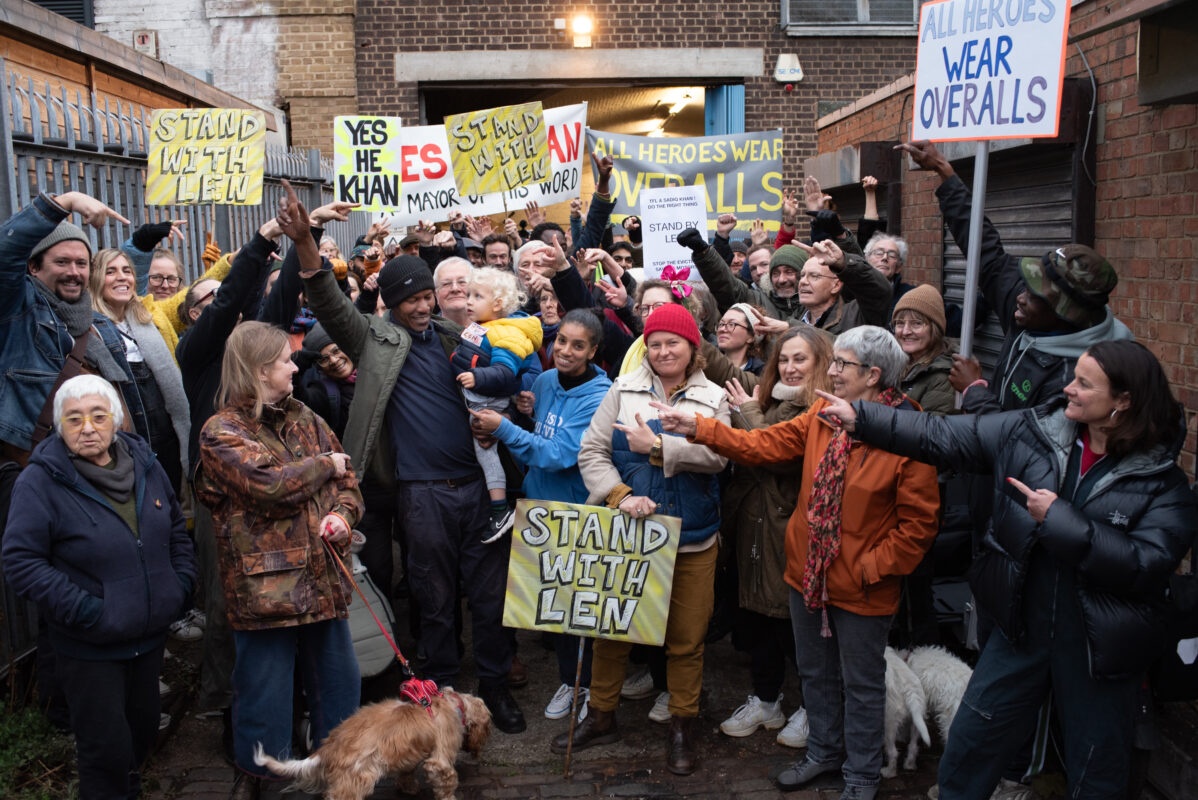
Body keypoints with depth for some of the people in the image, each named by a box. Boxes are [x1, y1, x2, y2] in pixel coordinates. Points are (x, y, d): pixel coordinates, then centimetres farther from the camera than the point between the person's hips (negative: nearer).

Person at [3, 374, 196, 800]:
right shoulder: (40, 481, -15)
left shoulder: (144, 465, 2)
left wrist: (183, 584, 4)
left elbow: (177, 529, 15)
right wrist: (82, 610, -22)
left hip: (150, 637, 6)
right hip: (89, 649, -6)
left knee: (143, 732, 22)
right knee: (106, 749, 3)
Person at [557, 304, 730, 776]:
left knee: (686, 637, 7)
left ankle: (682, 727, 25)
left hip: (691, 539, 0)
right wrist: (621, 495, -14)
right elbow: (591, 451, -1)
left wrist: (657, 445, -17)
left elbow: (716, 456, -11)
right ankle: (601, 716, 29)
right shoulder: (624, 390, 6)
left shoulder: (712, 398, 6)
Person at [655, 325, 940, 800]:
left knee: (861, 684, 13)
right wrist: (699, 428, -11)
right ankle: (824, 752, 45)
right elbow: (763, 445, -3)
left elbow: (918, 523, -17)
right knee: (815, 671, 22)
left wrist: (871, 567, -18)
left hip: (862, 586, -6)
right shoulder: (822, 416, 0)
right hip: (808, 571, 6)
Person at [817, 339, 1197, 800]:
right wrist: (861, 418, -5)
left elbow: (1147, 566, -23)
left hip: (1099, 649, -2)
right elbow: (942, 437, -1)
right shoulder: (1031, 431, -4)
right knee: (968, 748, 13)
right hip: (1021, 628, 3)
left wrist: (1058, 520, -23)